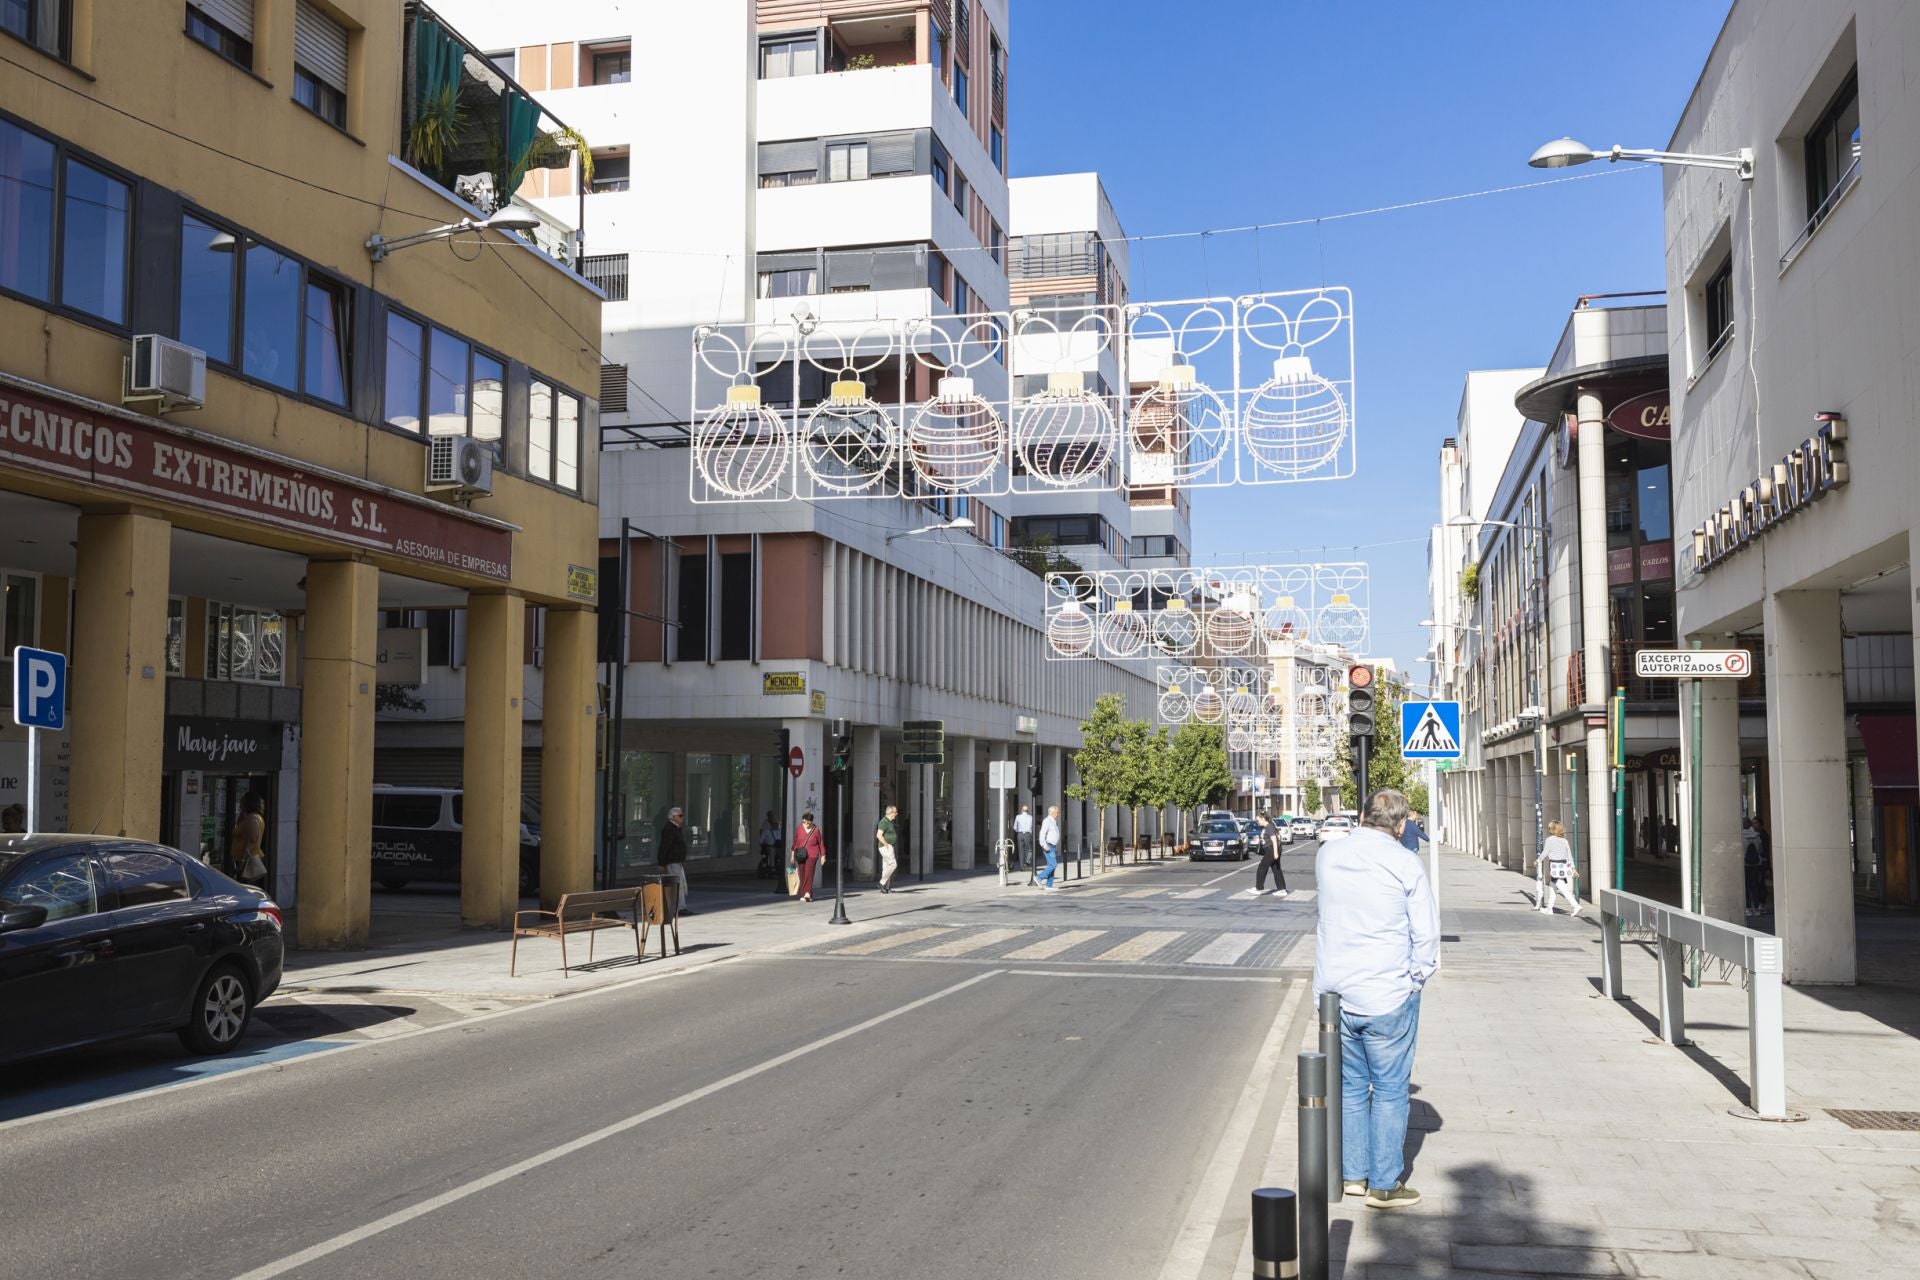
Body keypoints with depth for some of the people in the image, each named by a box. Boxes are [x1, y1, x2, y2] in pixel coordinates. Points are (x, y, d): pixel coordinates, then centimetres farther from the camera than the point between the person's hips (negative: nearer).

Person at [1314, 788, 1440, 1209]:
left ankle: (1352, 1174, 25)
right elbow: (1426, 934, -7)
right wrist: (1416, 978, 6)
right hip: (1388, 997, -5)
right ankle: (1384, 1185, 13)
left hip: (1334, 995, 5)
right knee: (1390, 1092, 7)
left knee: (1350, 1087, 17)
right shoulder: (1405, 864, -11)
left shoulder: (1327, 854, 2)